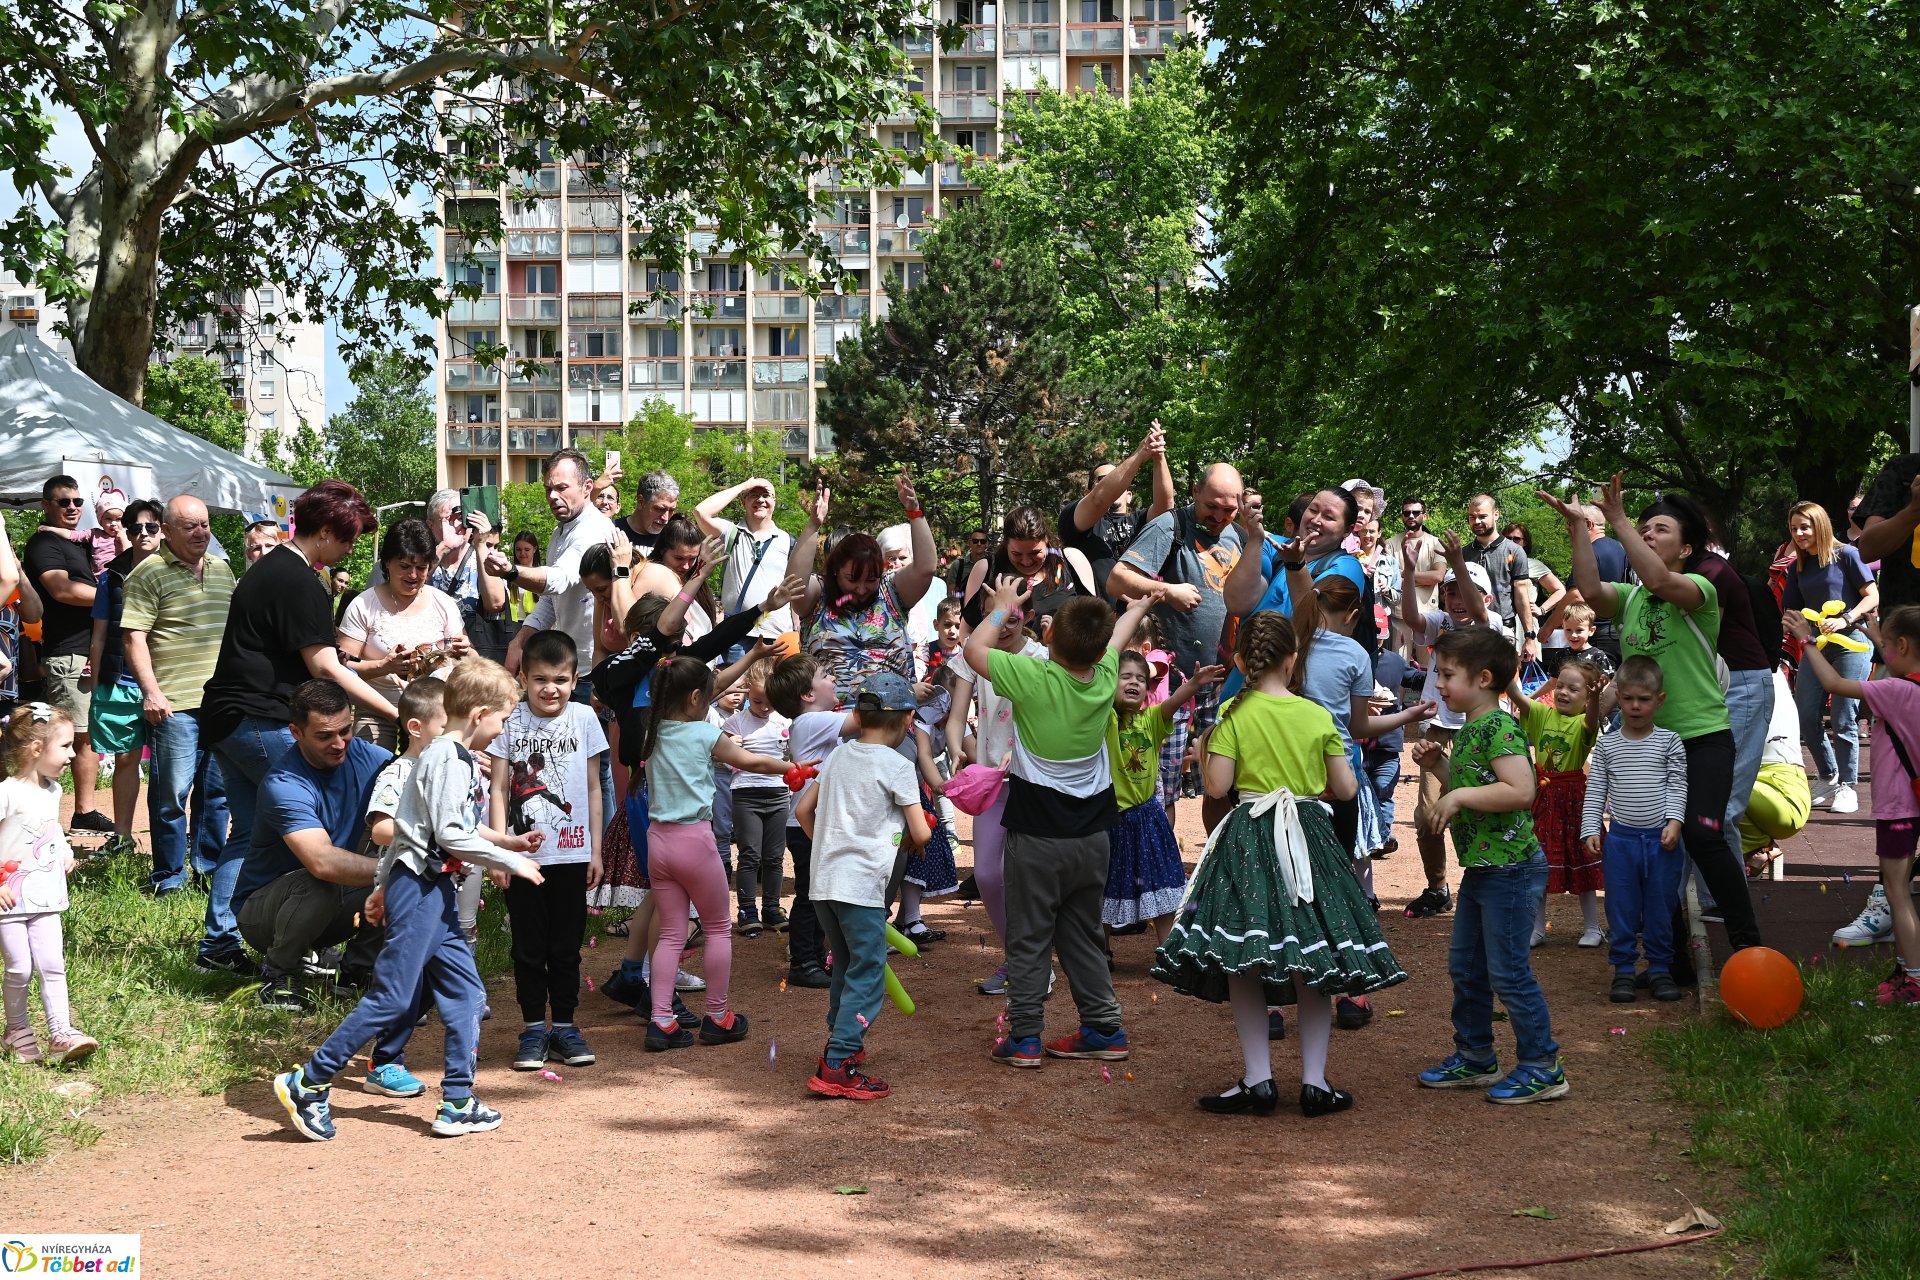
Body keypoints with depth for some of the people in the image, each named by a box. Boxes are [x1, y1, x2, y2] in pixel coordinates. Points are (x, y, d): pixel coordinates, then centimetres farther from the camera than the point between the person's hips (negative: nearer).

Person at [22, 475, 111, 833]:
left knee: (87, 736, 10)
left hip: (89, 654, 9)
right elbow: (62, 589, -22)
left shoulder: (76, 544, 21)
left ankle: (87, 811, 15)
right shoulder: (43, 544, -7)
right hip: (66, 655, -9)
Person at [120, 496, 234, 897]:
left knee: (217, 789, 12)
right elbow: (134, 638, -10)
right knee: (172, 793, -1)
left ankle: (210, 865, 24)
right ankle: (169, 876, 9)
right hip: (175, 703, -6)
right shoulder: (149, 573, -7)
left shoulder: (222, 569, 14)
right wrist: (151, 692, -17)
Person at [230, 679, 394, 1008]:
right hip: (261, 911, -6)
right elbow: (323, 861, -43)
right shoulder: (284, 785, -28)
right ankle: (278, 976, -12)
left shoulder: (364, 756, -8)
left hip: (331, 910, 6)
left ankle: (360, 967, 1)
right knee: (320, 883, -38)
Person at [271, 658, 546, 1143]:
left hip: (434, 890, 10)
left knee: (465, 993, 8)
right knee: (392, 996, -8)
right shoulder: (447, 760, -14)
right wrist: (512, 862, -13)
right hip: (418, 888, -10)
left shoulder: (463, 762, 17)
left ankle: (458, 1103, 11)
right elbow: (451, 836, -19)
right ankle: (307, 1084, -1)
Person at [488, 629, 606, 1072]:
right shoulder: (511, 721, -3)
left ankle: (564, 1026, 18)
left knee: (566, 946, 8)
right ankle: (533, 1029, 15)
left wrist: (596, 849, 5)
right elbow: (499, 788, -1)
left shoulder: (583, 718, 1)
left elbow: (593, 789, 6)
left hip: (572, 853, 1)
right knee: (529, 947, 6)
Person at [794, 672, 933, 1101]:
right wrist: (904, 840, 12)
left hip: (823, 882, 7)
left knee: (847, 967, 22)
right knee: (867, 976, -3)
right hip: (861, 886, -7)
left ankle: (840, 1046, 31)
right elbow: (921, 834, -9)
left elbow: (803, 811, 20)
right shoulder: (897, 767, -8)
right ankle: (838, 1068, -11)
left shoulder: (838, 757, 12)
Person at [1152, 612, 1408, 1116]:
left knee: (1243, 965, 3)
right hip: (1310, 838, 2)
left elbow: (1217, 786, -10)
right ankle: (1315, 1081, 8)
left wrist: (1205, 751, 10)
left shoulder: (1233, 714, -6)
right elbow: (1346, 788, 4)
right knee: (1314, 963, 9)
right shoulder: (1318, 715, 2)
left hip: (1249, 841, -2)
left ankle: (1258, 1080, 1)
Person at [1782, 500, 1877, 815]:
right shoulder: (1797, 567, 13)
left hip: (1851, 641, -6)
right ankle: (1829, 779, 19)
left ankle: (1847, 786, 4)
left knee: (1843, 719, -7)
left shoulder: (1845, 555, -3)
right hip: (1815, 645, 6)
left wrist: (1845, 620, -19)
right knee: (1806, 717, 1)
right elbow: (1791, 610, 15)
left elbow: (1872, 596, -6)